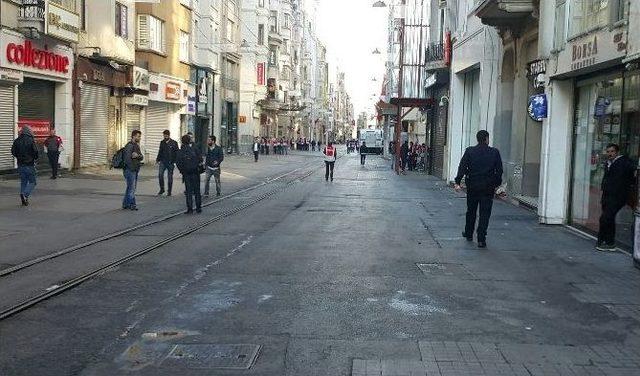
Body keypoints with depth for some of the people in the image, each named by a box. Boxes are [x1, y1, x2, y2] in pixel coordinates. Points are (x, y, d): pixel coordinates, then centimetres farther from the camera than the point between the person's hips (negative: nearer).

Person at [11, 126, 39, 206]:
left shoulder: (17, 141, 3)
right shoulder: (31, 140, -12)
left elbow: (13, 152, 5)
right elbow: (35, 151, -14)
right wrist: (35, 158, 6)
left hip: (20, 165, 5)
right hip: (29, 164, -5)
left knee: (23, 182, 14)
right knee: (32, 182, 3)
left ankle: (24, 200, 13)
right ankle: (25, 195, -20)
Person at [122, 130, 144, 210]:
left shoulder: (137, 145, 16)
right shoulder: (129, 145, -13)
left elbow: (141, 157, 6)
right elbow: (127, 158, -22)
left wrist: (137, 155, -17)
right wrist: (133, 168, -18)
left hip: (135, 170, 9)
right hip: (129, 170, -9)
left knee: (131, 187, 12)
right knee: (131, 187, -8)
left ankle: (125, 204, 18)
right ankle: (132, 204, -5)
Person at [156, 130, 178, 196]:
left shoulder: (174, 143, -2)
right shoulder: (162, 142, 11)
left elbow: (176, 153, -2)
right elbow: (160, 152, 19)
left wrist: (174, 161, -9)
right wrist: (157, 159, 9)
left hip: (170, 162, -3)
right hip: (162, 161, 3)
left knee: (170, 177, 3)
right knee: (160, 174, -12)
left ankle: (169, 191, 13)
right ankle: (162, 189, 2)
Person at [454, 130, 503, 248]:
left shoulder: (469, 151, -2)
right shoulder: (494, 152, -1)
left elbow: (462, 167, -8)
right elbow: (499, 170, 2)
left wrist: (458, 182, -9)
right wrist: (497, 184, 13)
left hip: (472, 186, 1)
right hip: (488, 188, -1)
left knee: (471, 211, 18)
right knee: (485, 213, 0)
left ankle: (468, 233, 32)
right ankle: (481, 239, -4)